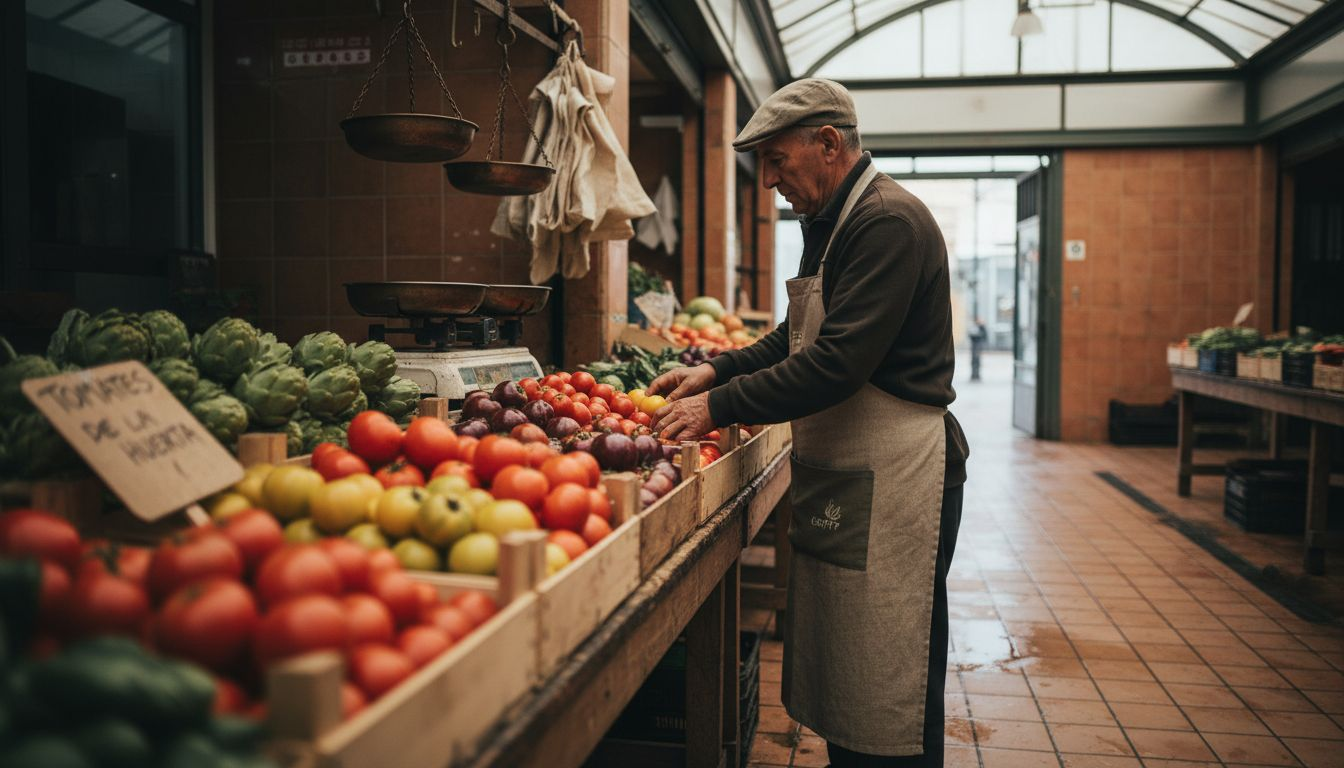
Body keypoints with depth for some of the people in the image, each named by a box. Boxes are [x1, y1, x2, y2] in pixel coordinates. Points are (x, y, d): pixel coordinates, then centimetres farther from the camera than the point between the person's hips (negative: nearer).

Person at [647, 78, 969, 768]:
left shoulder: (889, 221, -17)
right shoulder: (831, 222, 15)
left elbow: (837, 364, -25)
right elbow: (798, 341, 22)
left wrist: (721, 408, -20)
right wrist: (716, 371, 8)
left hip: (893, 479, -10)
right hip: (840, 477, 10)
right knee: (838, 685, 19)